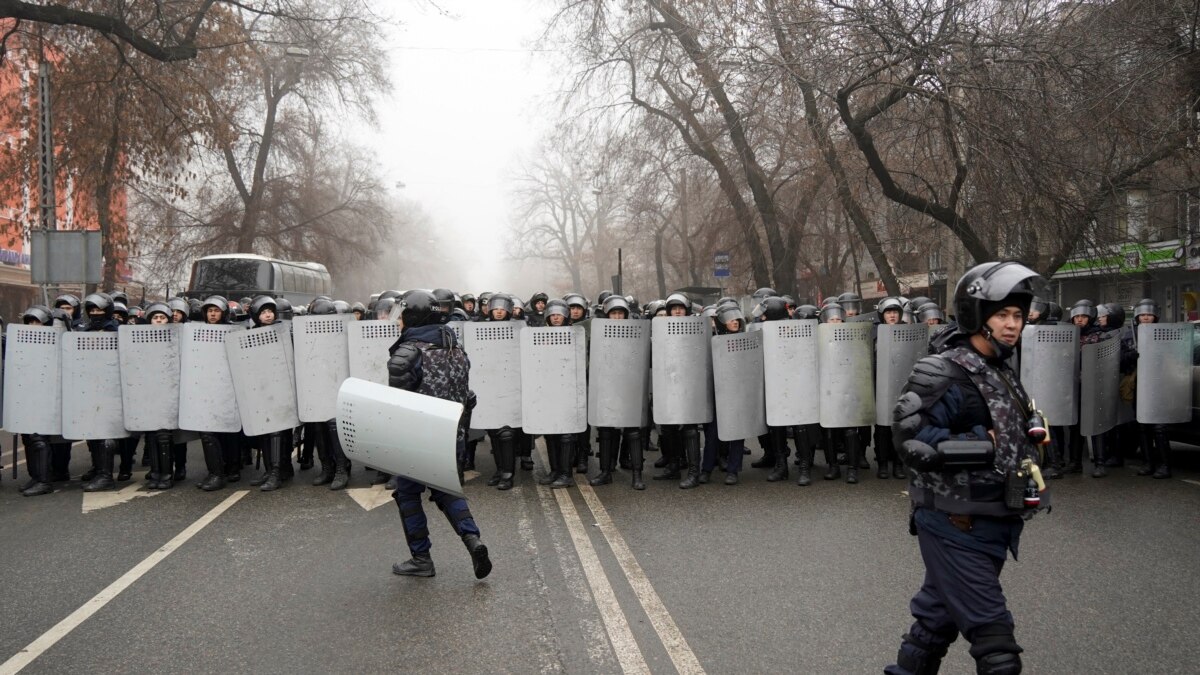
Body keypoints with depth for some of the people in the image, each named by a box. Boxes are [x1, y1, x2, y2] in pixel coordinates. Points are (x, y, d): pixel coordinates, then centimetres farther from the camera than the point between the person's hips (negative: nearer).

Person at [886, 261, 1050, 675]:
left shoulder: (1001, 373, 13)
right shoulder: (946, 375, -17)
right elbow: (912, 442, -23)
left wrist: (1026, 438, 5)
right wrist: (986, 446, -22)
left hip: (989, 524, 8)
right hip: (956, 528, -8)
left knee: (938, 616, 19)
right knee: (993, 636, -5)